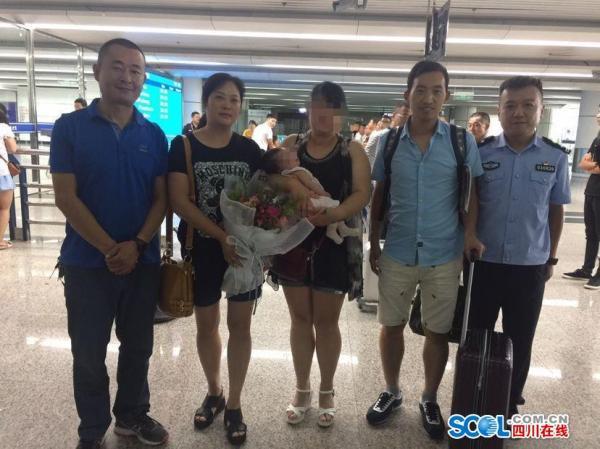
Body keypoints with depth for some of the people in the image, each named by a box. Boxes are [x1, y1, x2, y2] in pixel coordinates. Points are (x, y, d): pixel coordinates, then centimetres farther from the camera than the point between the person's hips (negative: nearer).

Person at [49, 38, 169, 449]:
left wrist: (137, 245, -14)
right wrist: (109, 248, -15)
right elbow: (66, 197, -9)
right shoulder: (69, 127, -4)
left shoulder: (154, 135, 4)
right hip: (88, 260, -2)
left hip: (143, 260, 3)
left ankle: (132, 415, 35)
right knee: (89, 351, 10)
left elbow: (162, 198, 1)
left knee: (138, 346, 15)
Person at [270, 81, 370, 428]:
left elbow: (362, 194, -11)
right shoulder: (290, 145, 6)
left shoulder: (353, 151, 1)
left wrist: (331, 215, -28)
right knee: (300, 317, 12)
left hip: (335, 245, -2)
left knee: (326, 320, 8)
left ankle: (327, 392, 29)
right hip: (294, 242, 2)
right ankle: (302, 390, 30)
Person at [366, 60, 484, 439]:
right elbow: (379, 195, 5)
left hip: (445, 256, -1)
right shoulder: (389, 141, -1)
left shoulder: (462, 141, -4)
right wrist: (374, 244, 6)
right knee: (392, 325, 13)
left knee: (438, 332, 12)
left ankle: (430, 400, 34)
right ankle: (392, 392, 36)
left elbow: (472, 191, 3)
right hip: (397, 253, 1)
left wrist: (470, 233, -13)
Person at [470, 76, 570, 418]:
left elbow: (556, 211, 7)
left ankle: (510, 405, 35)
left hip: (531, 266, 1)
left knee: (519, 342, 14)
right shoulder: (481, 153, -5)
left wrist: (551, 258, 9)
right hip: (484, 262, 0)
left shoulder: (556, 157, -2)